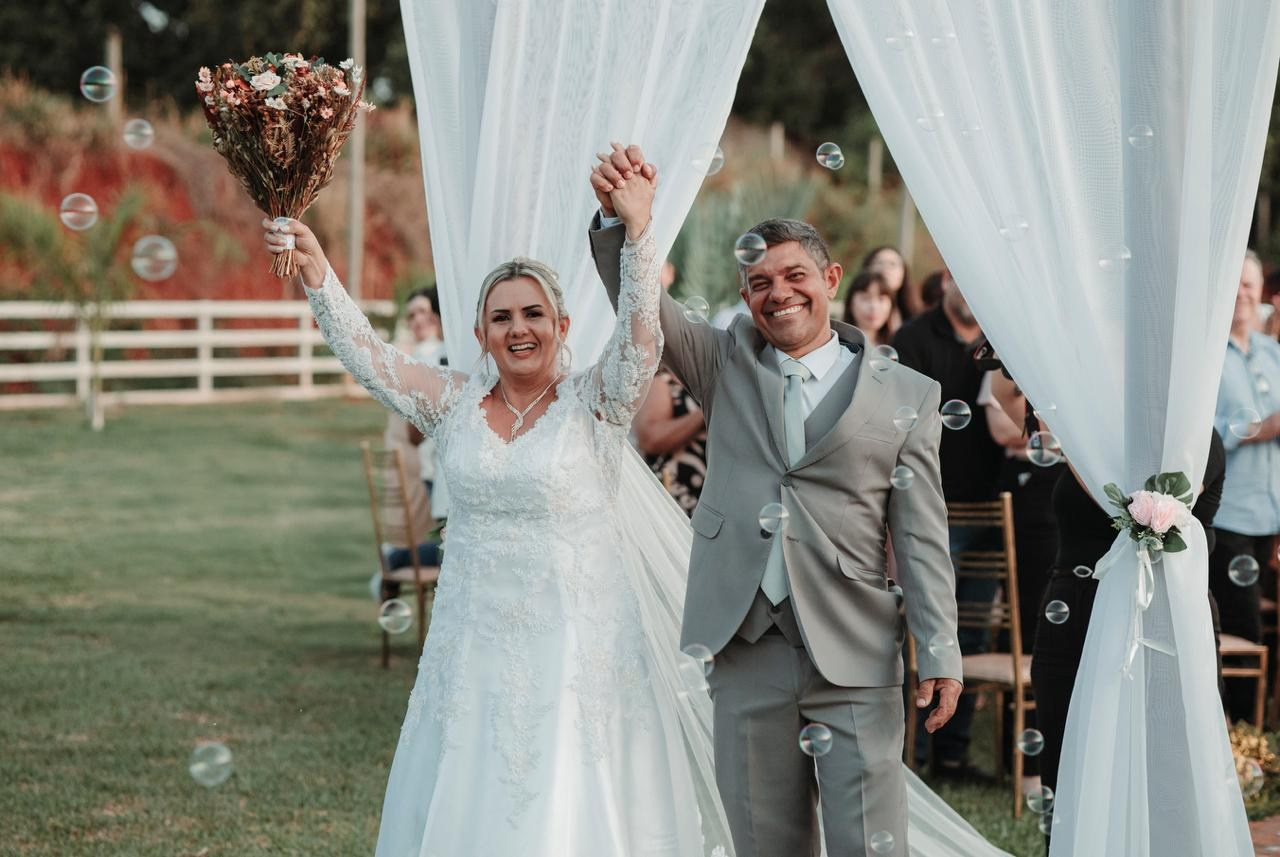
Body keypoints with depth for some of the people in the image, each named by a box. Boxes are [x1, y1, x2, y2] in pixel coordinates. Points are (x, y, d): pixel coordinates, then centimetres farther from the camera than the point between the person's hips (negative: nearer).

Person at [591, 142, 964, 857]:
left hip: (854, 661, -3)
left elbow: (923, 539, 2)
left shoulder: (906, 395, 4)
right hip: (747, 656, 3)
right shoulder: (727, 366, 11)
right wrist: (620, 216, -20)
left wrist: (941, 654, -4)